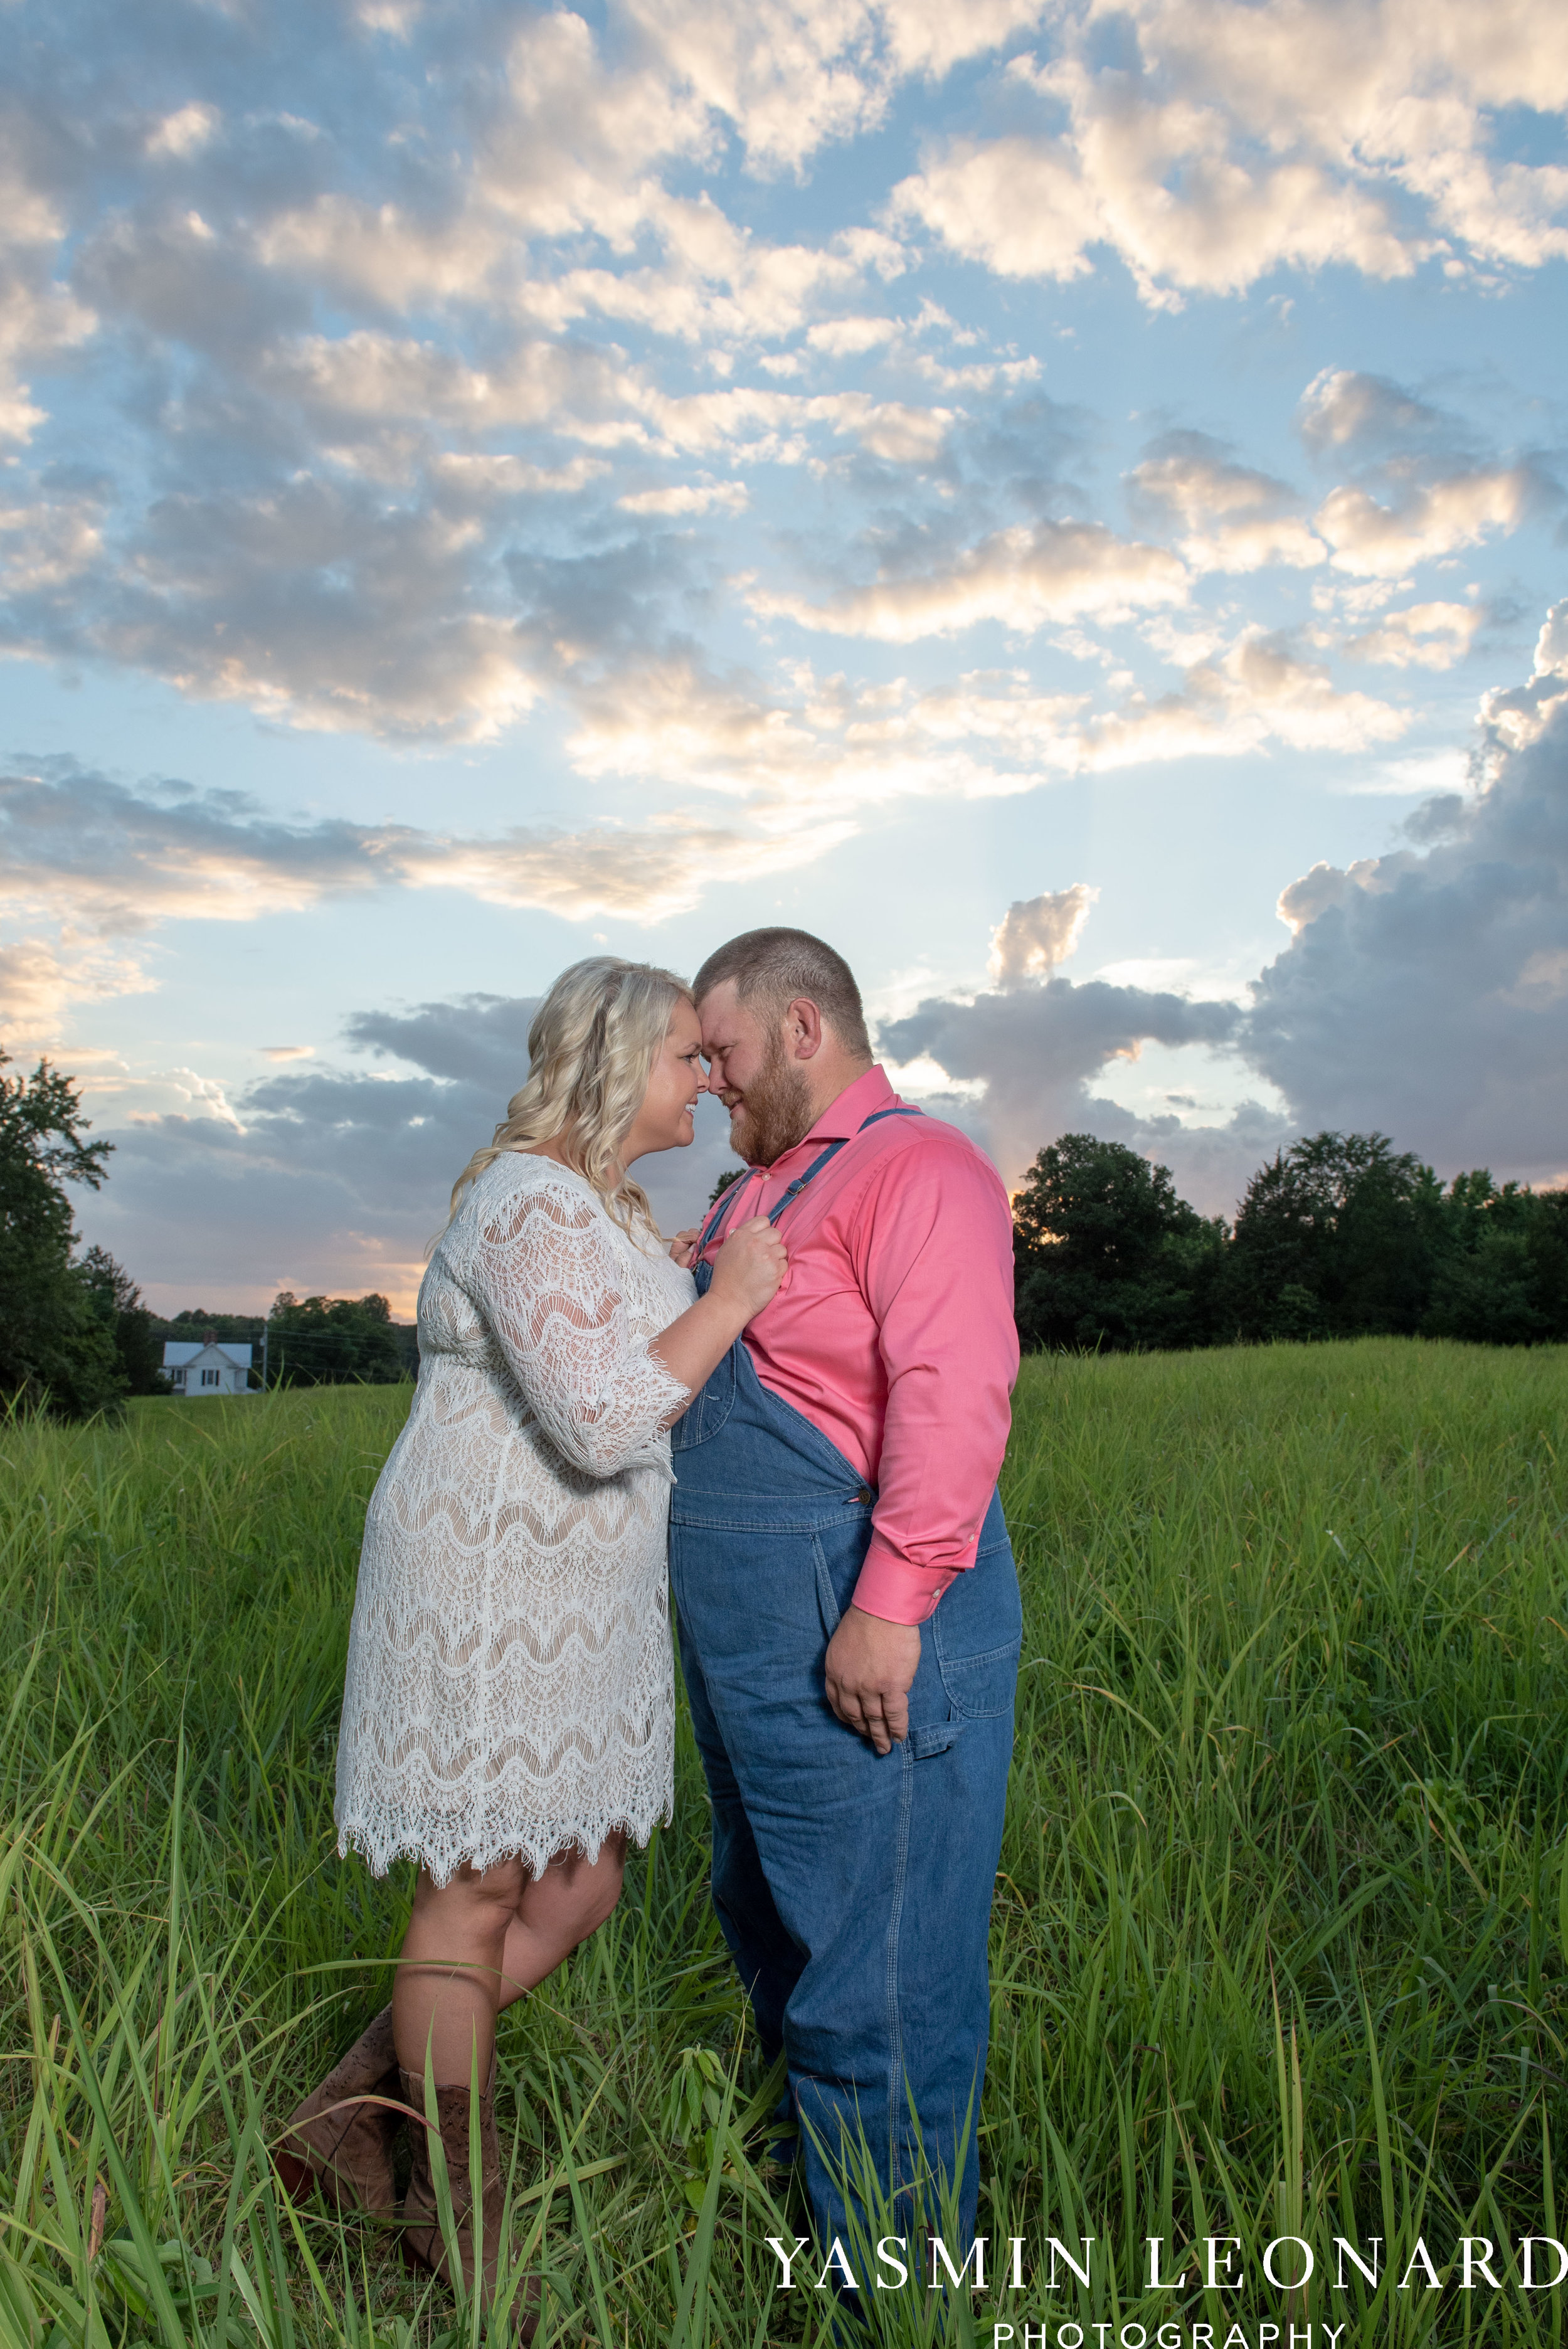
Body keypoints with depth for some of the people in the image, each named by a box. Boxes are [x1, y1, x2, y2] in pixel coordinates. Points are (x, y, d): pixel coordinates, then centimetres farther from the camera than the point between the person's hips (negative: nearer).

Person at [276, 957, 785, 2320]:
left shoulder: (606, 1205, 12)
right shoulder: (530, 1206, -20)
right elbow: (602, 1423, -27)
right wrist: (731, 1300, -18)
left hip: (576, 1593, 10)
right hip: (492, 1584, -10)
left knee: (583, 1887, 14)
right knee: (484, 1891, 7)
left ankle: (354, 2119, 30)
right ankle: (458, 2224, 30)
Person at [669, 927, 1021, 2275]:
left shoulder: (916, 1169, -13)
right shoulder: (764, 1190, 18)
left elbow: (954, 1393, -25)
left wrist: (889, 1605, -28)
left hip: (866, 1644, -10)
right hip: (754, 1648, 10)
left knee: (877, 1980, 3)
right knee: (776, 1931, 22)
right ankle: (809, 2190, 41)